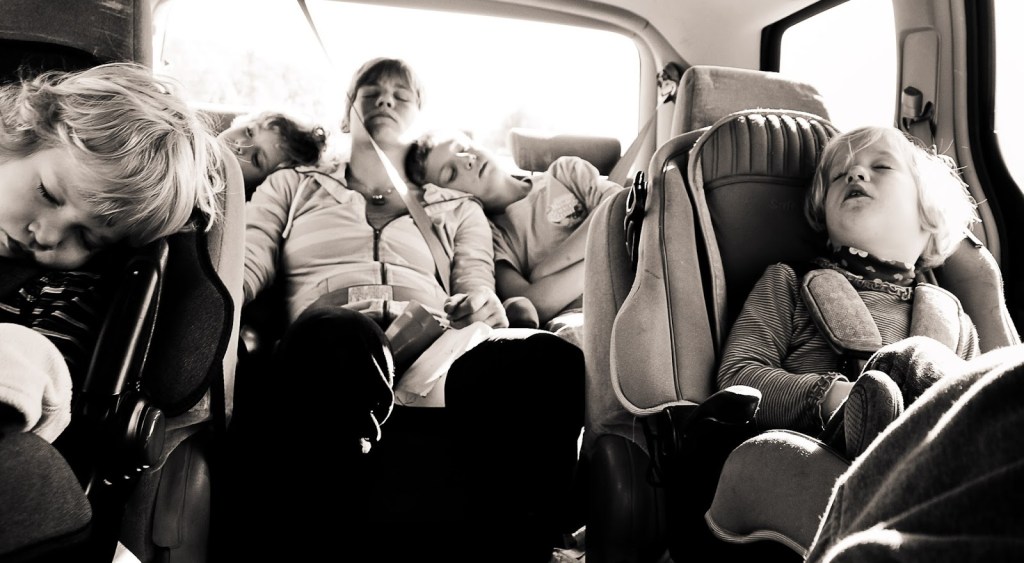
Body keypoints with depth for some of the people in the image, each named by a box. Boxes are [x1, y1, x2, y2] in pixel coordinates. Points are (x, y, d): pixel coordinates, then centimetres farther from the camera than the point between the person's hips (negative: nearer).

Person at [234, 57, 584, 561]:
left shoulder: (460, 210, 32)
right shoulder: (292, 188, 31)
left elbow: (480, 298, 19)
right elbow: (239, 271, 16)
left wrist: (482, 309, -8)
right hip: (326, 356, 0)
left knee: (548, 359, -33)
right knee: (338, 334, -40)